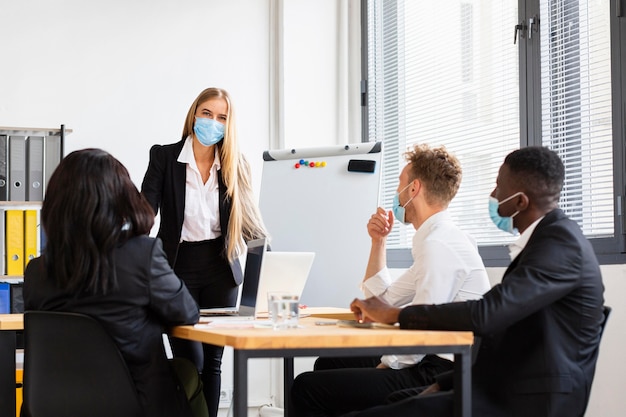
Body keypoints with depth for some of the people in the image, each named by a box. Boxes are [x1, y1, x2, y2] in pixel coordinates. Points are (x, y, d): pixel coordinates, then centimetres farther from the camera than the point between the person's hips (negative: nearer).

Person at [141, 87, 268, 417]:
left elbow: (249, 219, 7)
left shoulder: (235, 165, 4)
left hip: (220, 268, 3)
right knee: (190, 361, -9)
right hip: (179, 266, -3)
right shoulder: (164, 157, -3)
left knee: (213, 360, 6)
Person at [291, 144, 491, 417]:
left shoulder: (439, 243, -17)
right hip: (430, 364, 11)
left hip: (442, 374, -11)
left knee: (307, 388, -14)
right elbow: (381, 300, 26)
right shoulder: (438, 238, 16)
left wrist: (383, 367, -9)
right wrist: (378, 241, 17)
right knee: (328, 364, 24)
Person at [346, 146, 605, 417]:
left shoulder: (560, 242, -17)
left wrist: (394, 314, -14)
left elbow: (485, 315, -25)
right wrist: (443, 385, 10)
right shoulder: (554, 235, 14)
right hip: (505, 389, 10)